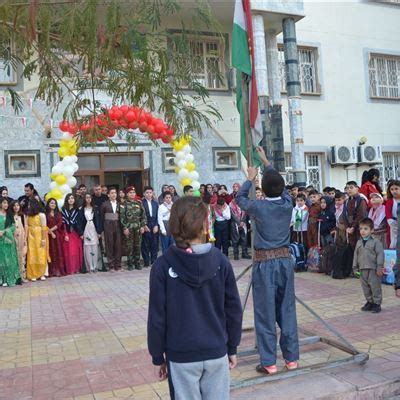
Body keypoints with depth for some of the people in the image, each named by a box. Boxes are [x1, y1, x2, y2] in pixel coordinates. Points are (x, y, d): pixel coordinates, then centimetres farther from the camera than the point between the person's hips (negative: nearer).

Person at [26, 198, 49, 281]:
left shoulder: (41, 215, -6)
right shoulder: (28, 215, 8)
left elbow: (44, 228, -9)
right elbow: (27, 227, 4)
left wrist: (43, 239, -14)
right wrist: (26, 238, -3)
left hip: (39, 237, -4)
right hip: (31, 238, 4)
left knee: (41, 256, 1)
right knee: (32, 256, 3)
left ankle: (42, 274, 9)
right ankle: (33, 275, 7)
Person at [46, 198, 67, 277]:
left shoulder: (58, 213, 13)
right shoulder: (46, 214, 3)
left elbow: (60, 223, 0)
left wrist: (51, 229, -10)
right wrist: (51, 233, -12)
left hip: (58, 235, 3)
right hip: (50, 235, -3)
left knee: (59, 252, 0)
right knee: (51, 253, -2)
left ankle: (60, 270, 2)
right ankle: (52, 271, 0)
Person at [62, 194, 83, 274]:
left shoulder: (77, 210, 7)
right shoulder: (64, 210, 5)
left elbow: (80, 222, 3)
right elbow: (63, 223, 0)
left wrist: (81, 233, -4)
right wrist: (65, 234, -8)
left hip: (76, 233, 1)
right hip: (68, 233, -1)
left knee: (77, 251, 0)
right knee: (69, 251, -2)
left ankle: (77, 268, 9)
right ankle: (70, 269, 3)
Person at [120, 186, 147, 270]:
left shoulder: (139, 203, 9)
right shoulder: (124, 204, -1)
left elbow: (143, 215, 8)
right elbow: (122, 217, -5)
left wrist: (143, 226, 0)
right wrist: (124, 228, -11)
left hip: (138, 228, 3)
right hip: (129, 228, -3)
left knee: (138, 246, 6)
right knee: (129, 246, 1)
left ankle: (137, 263, 15)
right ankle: (130, 264, 9)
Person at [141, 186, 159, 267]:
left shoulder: (155, 203, 14)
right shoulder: (141, 203, -2)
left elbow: (157, 216, 11)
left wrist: (156, 226, -1)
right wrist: (144, 226, -10)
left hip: (154, 227, 4)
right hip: (145, 227, -4)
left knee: (154, 245, 4)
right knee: (145, 245, -1)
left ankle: (154, 261, 13)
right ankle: (146, 262, 7)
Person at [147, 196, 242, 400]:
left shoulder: (163, 265, -13)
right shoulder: (220, 261, -7)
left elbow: (157, 317, -9)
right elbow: (234, 309, -2)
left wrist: (158, 357, 3)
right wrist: (232, 348, 11)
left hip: (181, 355, -1)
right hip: (216, 352, 2)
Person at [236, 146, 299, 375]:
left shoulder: (259, 207, -11)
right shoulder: (288, 203, -1)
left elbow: (240, 198, 11)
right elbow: (281, 185, 19)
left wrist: (250, 178, 26)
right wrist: (266, 162, 30)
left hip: (264, 263, -4)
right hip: (285, 260, 4)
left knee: (266, 313, 3)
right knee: (287, 310, 12)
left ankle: (269, 362, 9)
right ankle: (292, 358, 20)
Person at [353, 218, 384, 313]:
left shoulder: (375, 242, -9)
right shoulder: (359, 243, 9)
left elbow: (380, 255, -10)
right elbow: (356, 255, 14)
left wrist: (380, 267, -14)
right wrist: (355, 267, 12)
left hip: (373, 269, -6)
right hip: (363, 269, 6)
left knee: (375, 287, 1)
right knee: (365, 287, 13)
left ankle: (377, 303, 13)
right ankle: (370, 302, 27)